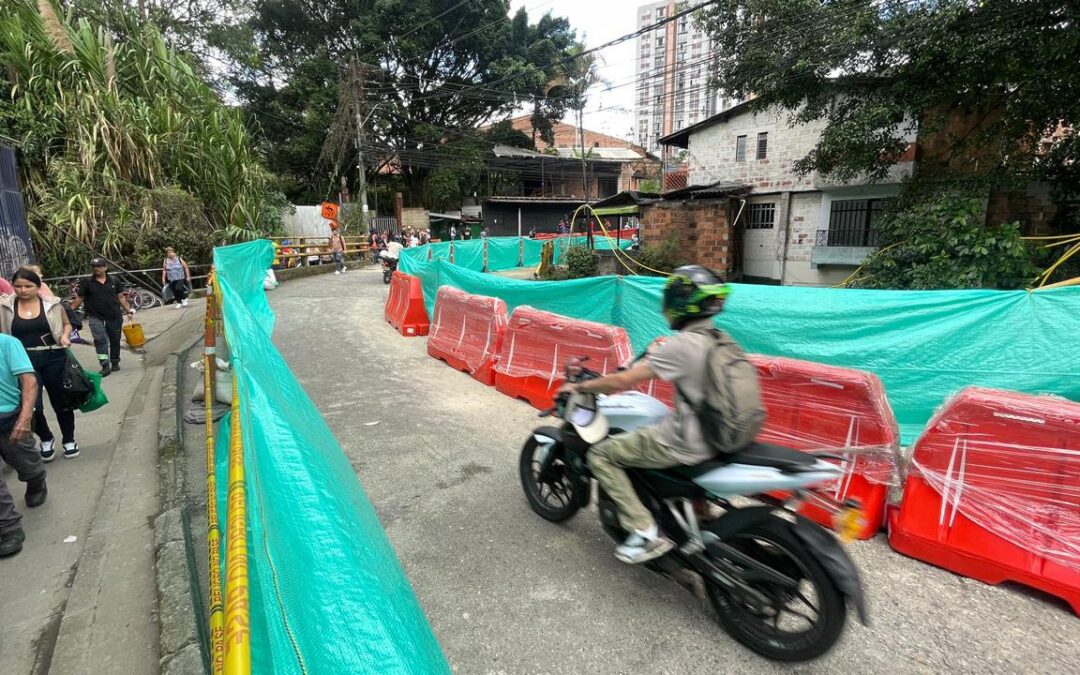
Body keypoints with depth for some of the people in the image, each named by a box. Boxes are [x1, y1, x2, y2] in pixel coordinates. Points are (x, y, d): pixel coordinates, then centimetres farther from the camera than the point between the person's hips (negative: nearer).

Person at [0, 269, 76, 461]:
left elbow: (67, 324, 12)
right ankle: (46, 439, 27)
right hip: (24, 361, 1)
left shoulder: (52, 304, -1)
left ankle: (69, 440, 29)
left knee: (60, 401, 11)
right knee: (31, 406, -1)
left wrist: (65, 336, -7)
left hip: (53, 358, 0)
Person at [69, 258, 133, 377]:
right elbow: (79, 299, 5)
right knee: (100, 340, -13)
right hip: (96, 317, -2)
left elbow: (121, 297, 10)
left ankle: (115, 363, 25)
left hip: (115, 317, 2)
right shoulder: (87, 282, 2)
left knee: (115, 340, 10)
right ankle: (105, 366, -13)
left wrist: (128, 309, 3)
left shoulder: (114, 281, 6)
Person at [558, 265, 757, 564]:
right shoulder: (721, 339, 3)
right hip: (718, 435, 9)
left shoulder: (680, 345, -21)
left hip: (685, 444, -9)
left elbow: (621, 382, -20)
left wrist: (579, 387, -7)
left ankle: (645, 532, -1)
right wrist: (660, 351, 28)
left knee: (600, 455, -1)